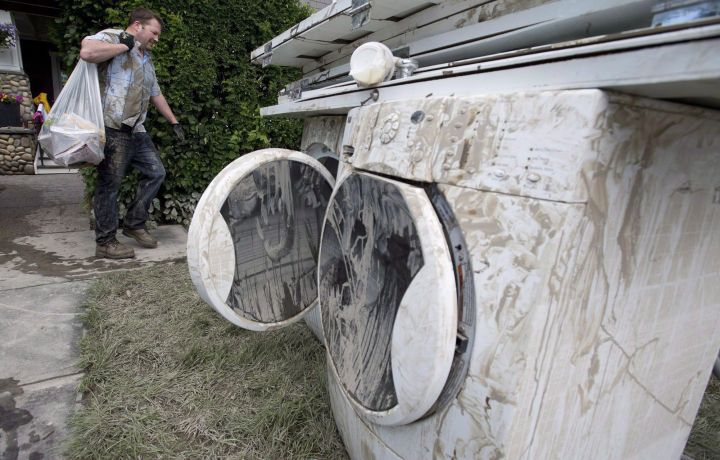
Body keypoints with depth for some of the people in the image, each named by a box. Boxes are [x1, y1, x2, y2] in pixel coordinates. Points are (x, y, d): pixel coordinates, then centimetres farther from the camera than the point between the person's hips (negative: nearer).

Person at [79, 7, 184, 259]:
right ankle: (105, 242, 4)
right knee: (110, 183, -5)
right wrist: (125, 45, -13)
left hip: (136, 131, 9)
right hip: (113, 128, -9)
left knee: (155, 173, 8)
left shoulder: (147, 59, 24)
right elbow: (87, 51, -24)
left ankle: (134, 224, 20)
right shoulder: (111, 37, -3)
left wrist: (174, 122, 28)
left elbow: (156, 94, 30)